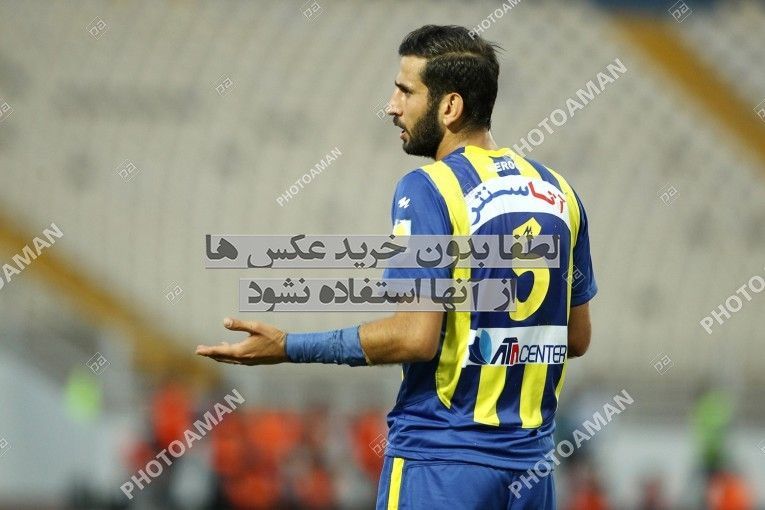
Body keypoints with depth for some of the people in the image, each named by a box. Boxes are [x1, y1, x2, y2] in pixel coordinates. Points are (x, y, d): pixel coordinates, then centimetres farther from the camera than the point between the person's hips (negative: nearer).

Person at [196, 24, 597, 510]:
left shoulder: (429, 189, -12)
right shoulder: (558, 193, 9)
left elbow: (417, 337, -18)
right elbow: (577, 337, 14)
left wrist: (286, 347, -12)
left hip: (440, 465, -6)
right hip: (530, 463, 7)